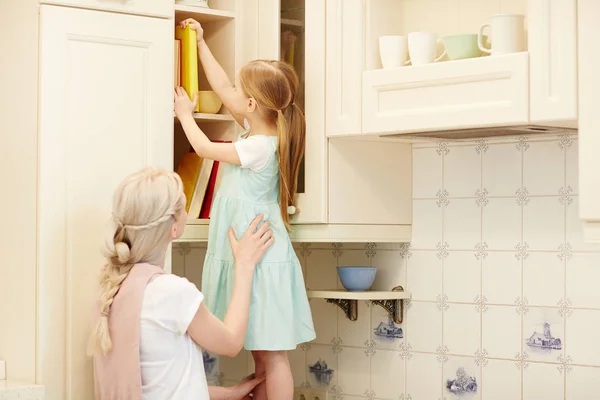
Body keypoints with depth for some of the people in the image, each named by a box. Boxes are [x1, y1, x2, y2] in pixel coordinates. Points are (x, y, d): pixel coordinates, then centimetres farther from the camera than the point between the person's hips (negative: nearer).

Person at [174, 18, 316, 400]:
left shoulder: (259, 147, -18)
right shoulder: (259, 131, 8)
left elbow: (204, 148, -5)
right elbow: (221, 88, 19)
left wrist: (186, 115, 12)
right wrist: (200, 43, 25)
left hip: (261, 260, -10)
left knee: (272, 353, -6)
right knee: (261, 353, 11)